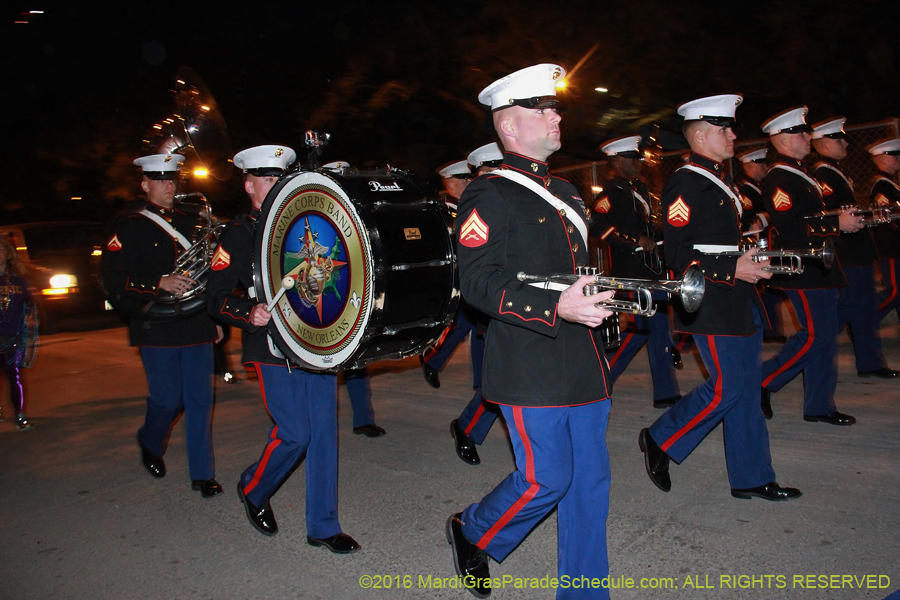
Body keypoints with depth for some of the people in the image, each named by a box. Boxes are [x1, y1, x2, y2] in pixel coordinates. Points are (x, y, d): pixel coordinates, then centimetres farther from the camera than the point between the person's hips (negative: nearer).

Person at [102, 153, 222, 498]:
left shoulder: (187, 222, 17)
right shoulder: (129, 227, 0)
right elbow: (114, 281, -8)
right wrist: (160, 283, -21)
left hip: (196, 325, 4)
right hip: (157, 329, -4)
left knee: (200, 399, 2)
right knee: (168, 399, 2)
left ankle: (202, 474, 11)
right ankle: (150, 443, 36)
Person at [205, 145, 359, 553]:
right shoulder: (238, 234, 1)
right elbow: (215, 296, -5)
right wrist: (249, 313, -23)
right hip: (273, 348, -5)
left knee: (324, 431, 3)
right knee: (293, 433, -5)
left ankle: (323, 526, 15)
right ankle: (253, 491, 26)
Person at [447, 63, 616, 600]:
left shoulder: (566, 192, 19)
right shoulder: (488, 196, -8)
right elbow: (478, 282, -18)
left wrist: (611, 294, 13)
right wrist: (556, 307, -26)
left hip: (584, 364, 8)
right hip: (531, 367, -8)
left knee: (590, 483, 11)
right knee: (545, 479, -3)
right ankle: (473, 533, 26)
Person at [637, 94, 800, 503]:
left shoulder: (718, 180, 19)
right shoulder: (685, 183, -13)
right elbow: (678, 254, -19)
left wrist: (753, 261, 15)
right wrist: (732, 269, -22)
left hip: (740, 302, 10)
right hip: (713, 306, -10)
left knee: (746, 388, 11)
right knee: (727, 388, -6)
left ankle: (751, 479, 21)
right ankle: (660, 441, 13)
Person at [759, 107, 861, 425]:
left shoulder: (798, 174, 19)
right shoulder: (779, 180, -15)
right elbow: (790, 228, -25)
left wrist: (846, 218, 12)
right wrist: (838, 224, -22)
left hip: (819, 268, 10)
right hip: (803, 271, -10)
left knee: (825, 335, 11)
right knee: (816, 335, -8)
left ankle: (819, 406, 19)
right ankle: (761, 383, 6)